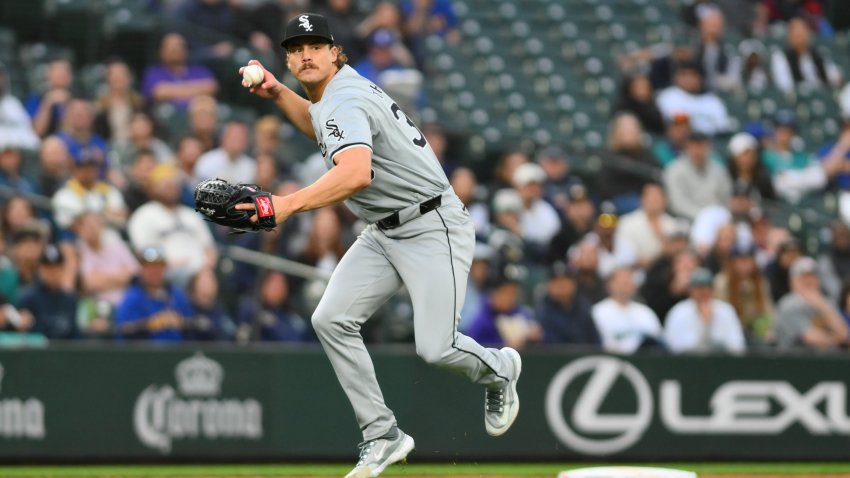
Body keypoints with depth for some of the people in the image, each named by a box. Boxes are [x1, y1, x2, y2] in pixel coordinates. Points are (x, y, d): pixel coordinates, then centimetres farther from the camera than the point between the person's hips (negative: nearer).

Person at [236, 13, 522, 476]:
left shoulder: (344, 101, -22)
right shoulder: (340, 91, 9)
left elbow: (356, 173, -42)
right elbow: (321, 127, 34)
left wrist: (290, 204, -53)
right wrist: (277, 93, 17)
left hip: (433, 228, -10)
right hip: (384, 233, 10)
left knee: (436, 348, -16)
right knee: (331, 320, -7)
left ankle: (498, 368, 20)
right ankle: (383, 436, -2)